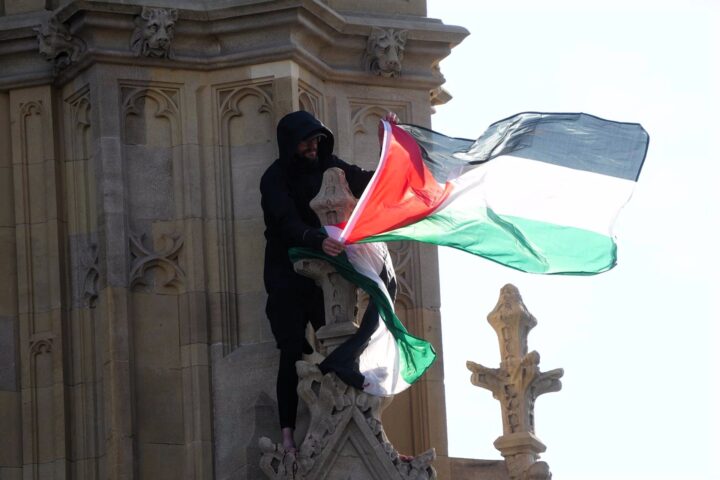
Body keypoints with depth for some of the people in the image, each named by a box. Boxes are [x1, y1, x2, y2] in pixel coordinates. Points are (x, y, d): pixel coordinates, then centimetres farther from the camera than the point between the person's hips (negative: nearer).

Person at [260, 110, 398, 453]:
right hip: (288, 276, -4)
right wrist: (319, 241, -45)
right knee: (294, 351, -11)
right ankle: (288, 433, -11)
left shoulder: (330, 167, 3)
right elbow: (289, 224, -26)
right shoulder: (275, 179, -11)